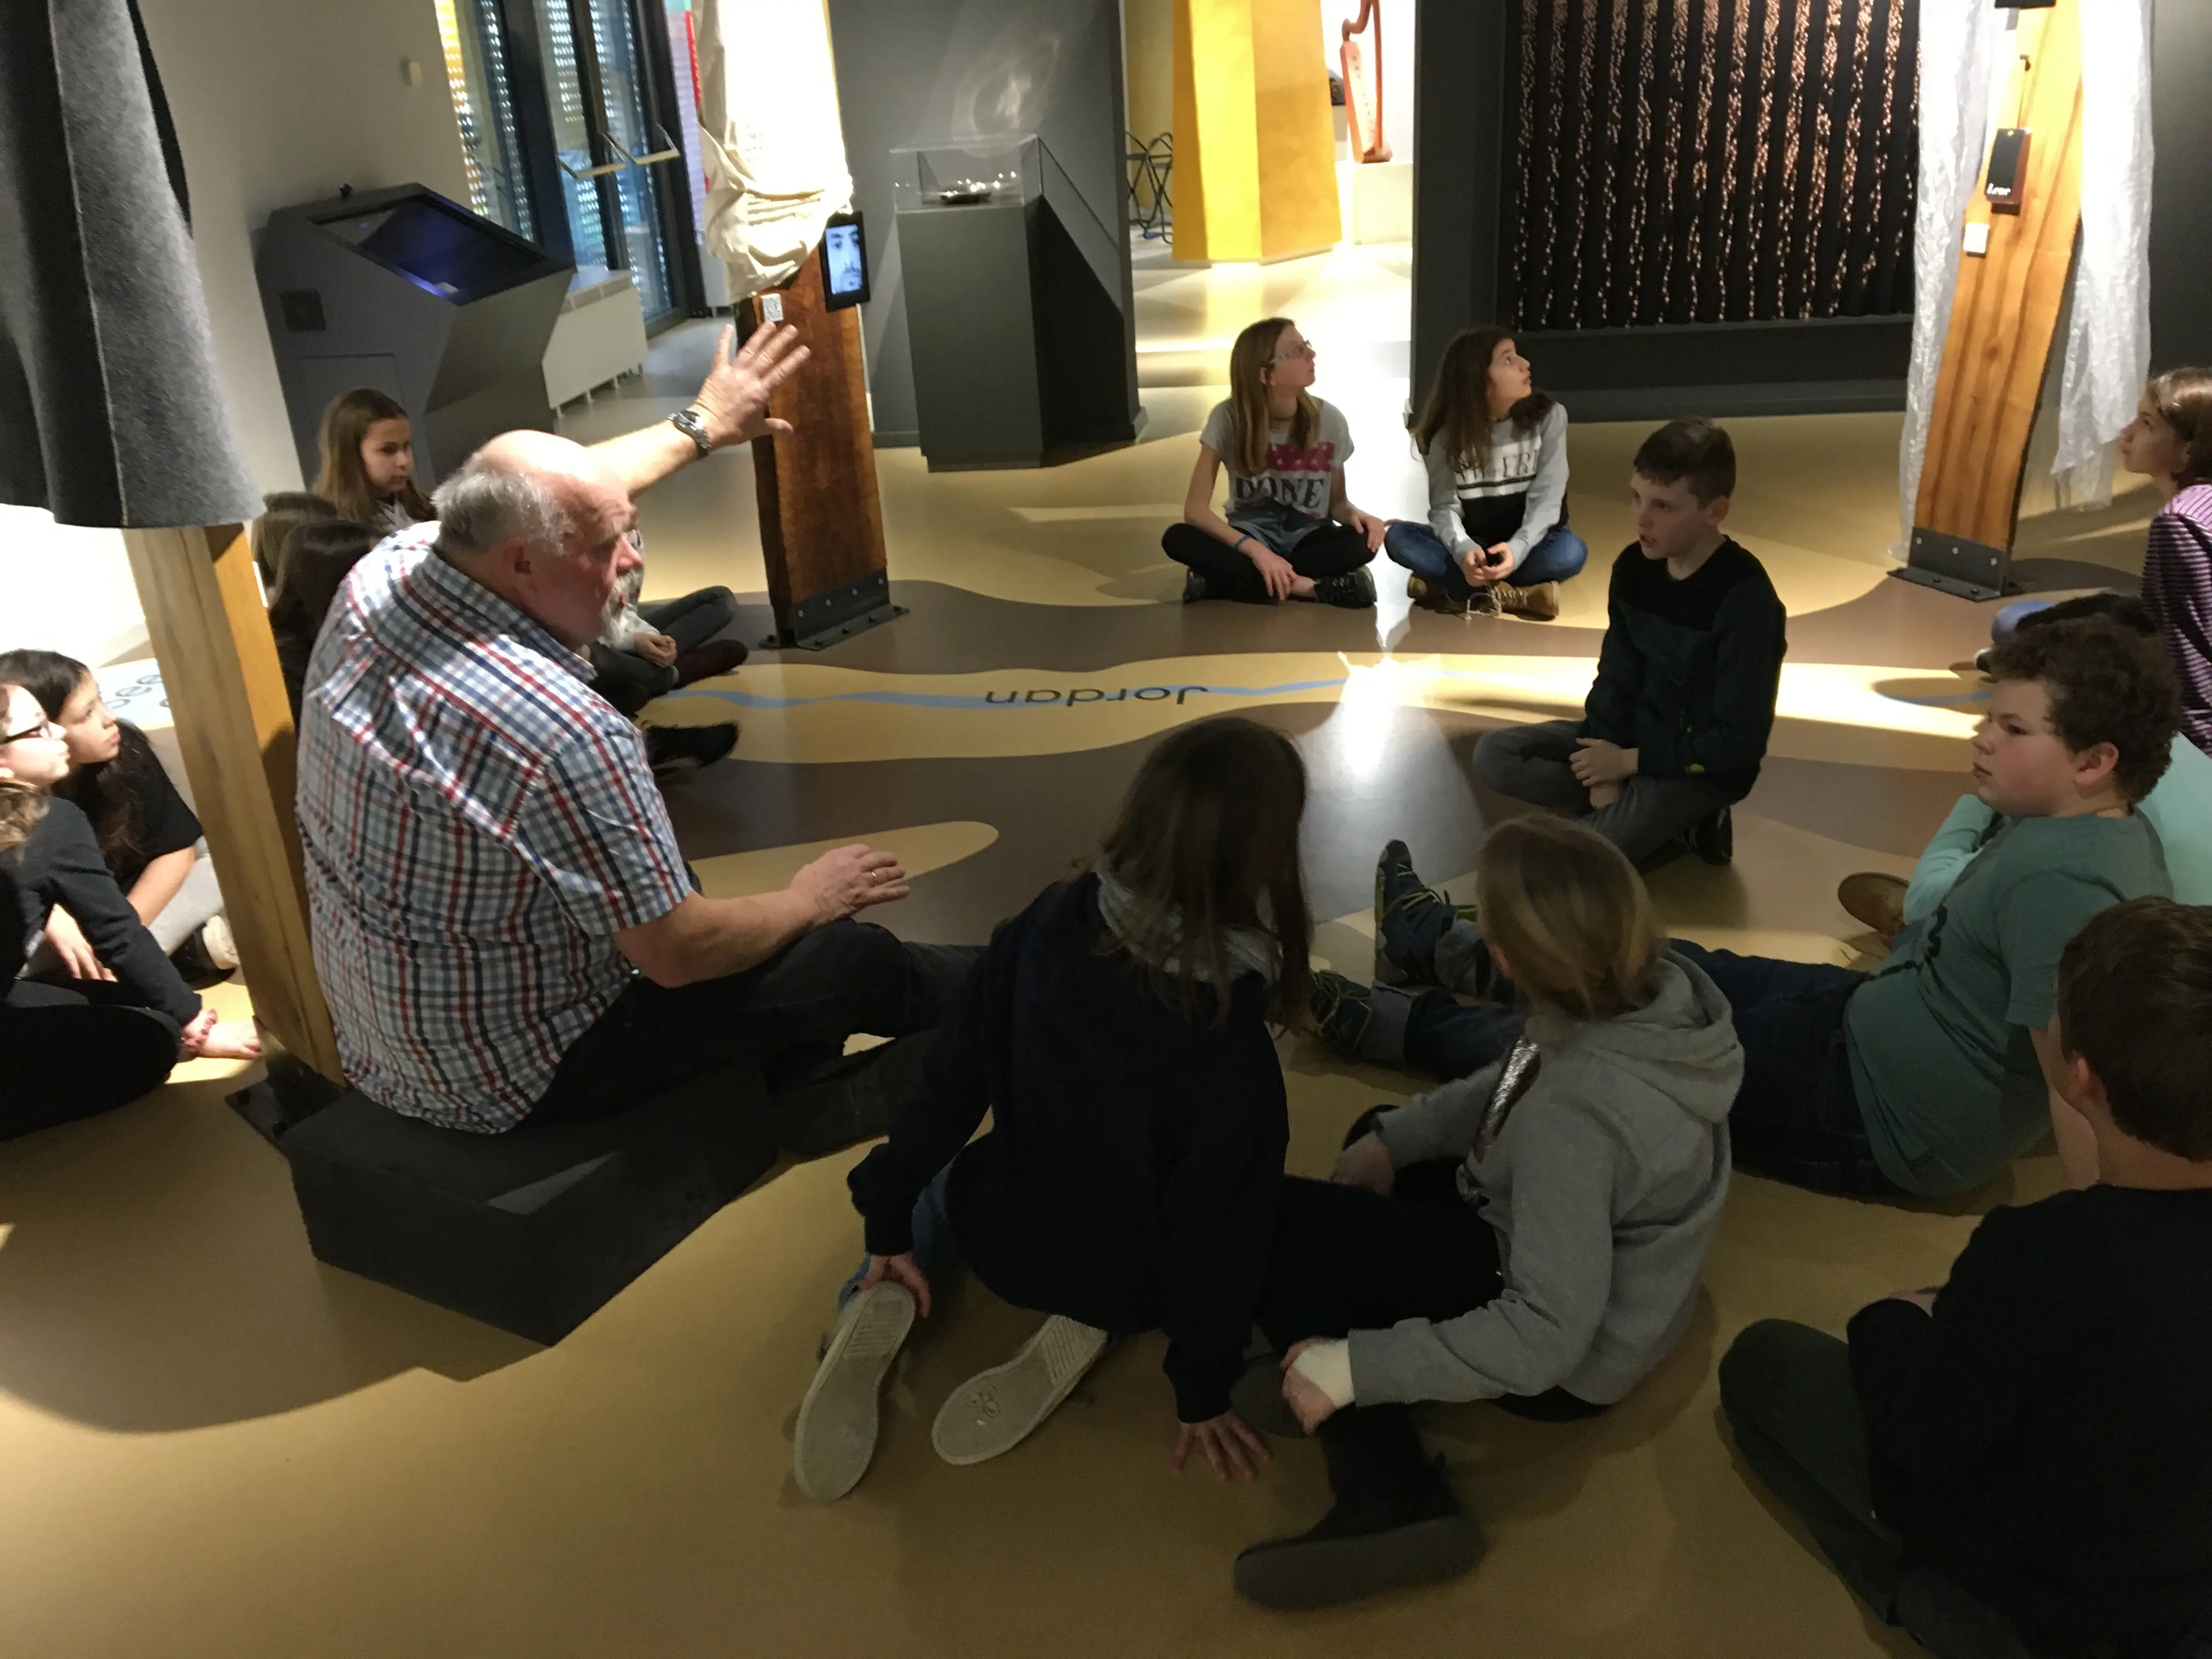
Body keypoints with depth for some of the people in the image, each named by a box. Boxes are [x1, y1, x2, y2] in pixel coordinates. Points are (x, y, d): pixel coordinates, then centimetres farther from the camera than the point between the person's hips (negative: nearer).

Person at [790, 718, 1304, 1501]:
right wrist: (1202, 1391, -6)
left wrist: (888, 1222, 1)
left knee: (940, 1174, 35)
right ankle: (1088, 1323, 5)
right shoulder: (1231, 1044, -33)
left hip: (1008, 1239, 2)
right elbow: (1221, 1227, -23)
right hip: (1136, 1285, -1)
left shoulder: (1046, 927, -23)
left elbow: (952, 1084, -13)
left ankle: (883, 1304, 3)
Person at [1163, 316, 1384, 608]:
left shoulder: (1330, 420, -10)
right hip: (1250, 538, -1)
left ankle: (1227, 578, -25)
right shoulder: (1228, 418, -15)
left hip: (1307, 539, 1)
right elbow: (1196, 508, -18)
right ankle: (1312, 587, -31)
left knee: (1363, 541, -32)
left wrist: (1354, 514, -24)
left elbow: (1337, 503, 2)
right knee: (1177, 539, -30)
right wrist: (1255, 550, -32)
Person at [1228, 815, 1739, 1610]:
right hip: (1612, 1266, 9)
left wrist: (1354, 1367, -29)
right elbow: (1511, 1087, 5)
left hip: (1567, 1360, -9)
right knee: (1379, 1139, 21)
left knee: (1278, 1223, -11)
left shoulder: (1574, 1113, -38)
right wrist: (1394, 1136, -2)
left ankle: (1389, 1497, -11)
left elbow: (1544, 1337, -34)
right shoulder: (1655, 985, -13)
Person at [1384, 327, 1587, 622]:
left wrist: (1517, 549, -33)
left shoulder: (1548, 415, -10)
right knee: (1398, 538, -24)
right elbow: (1445, 506, -12)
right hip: (1472, 545, 1)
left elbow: (1546, 498, -15)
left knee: (1570, 552, -34)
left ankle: (1454, 589, -25)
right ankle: (1511, 594, -27)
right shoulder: (1448, 433, -8)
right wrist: (1463, 550, -34)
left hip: (1527, 544, -1)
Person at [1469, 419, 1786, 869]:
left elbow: (1739, 744, -21)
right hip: (1633, 733, 8)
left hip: (1702, 765, -8)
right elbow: (1615, 678, 1)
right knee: (1494, 755, -7)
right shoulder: (1633, 567, -4)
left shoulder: (1746, 601, -24)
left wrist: (1628, 762, -18)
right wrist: (1603, 772, -12)